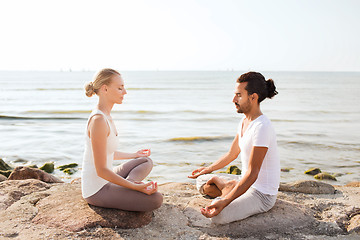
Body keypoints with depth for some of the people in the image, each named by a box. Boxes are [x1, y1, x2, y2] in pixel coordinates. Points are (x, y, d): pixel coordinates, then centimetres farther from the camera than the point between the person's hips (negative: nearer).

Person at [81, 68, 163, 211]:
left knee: (147, 162, 19)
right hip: (96, 191, -10)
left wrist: (134, 155, 31)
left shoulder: (105, 115, 7)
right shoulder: (98, 120, -24)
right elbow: (101, 170, -23)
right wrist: (136, 187, -22)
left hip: (103, 182, 10)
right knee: (156, 199, -18)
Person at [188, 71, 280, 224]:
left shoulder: (262, 127, -26)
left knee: (218, 216, -27)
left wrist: (224, 202, -35)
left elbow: (252, 174, -29)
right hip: (246, 183, 9)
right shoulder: (245, 121, 5)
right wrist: (208, 169, 24)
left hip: (262, 195, -9)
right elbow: (232, 154, 19)